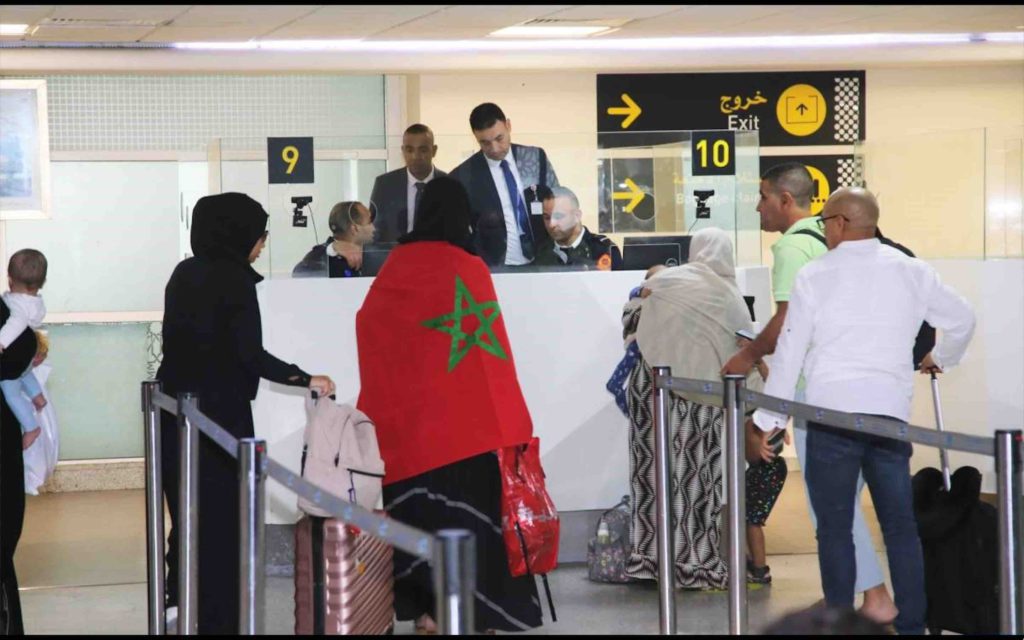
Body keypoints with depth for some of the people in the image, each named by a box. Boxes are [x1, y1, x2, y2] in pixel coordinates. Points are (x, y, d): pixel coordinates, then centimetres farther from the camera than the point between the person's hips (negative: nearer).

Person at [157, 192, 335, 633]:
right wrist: (307, 380, -10)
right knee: (223, 515, 0)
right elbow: (249, 355, -18)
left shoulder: (185, 273, 9)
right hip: (219, 413, -7)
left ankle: (180, 596, 20)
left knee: (189, 506, 16)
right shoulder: (234, 280, -13)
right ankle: (219, 619, 4)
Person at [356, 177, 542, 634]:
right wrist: (506, 422, -1)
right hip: (463, 411, -2)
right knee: (467, 501, 3)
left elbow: (368, 324, 11)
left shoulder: (398, 263, 1)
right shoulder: (470, 268, -6)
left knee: (419, 503, 7)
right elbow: (489, 343, -5)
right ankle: (470, 606, 3)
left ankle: (427, 605, 7)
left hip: (408, 410, 2)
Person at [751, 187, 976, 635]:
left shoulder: (816, 275, -3)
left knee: (835, 529, 3)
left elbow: (790, 350, -2)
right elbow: (962, 320, 18)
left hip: (832, 413, -3)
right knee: (901, 526, 8)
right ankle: (912, 624, 7)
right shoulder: (911, 271, 7)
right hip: (890, 411, 3)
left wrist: (770, 419, 5)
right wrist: (940, 360, 38)